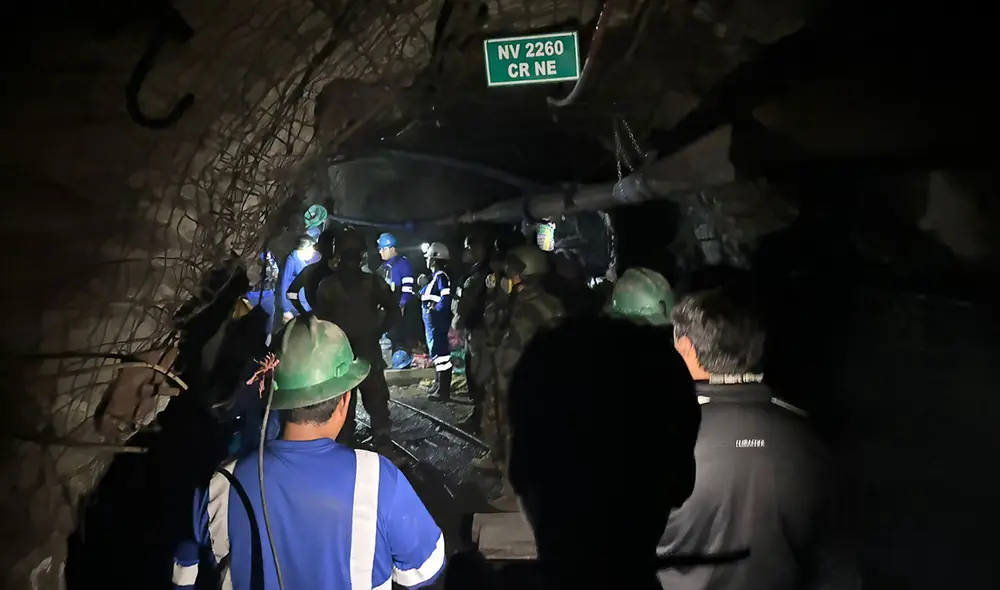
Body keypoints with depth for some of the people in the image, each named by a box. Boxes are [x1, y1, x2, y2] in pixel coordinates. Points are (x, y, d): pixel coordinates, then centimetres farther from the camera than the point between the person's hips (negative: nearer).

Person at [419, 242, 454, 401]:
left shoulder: (441, 276, -16)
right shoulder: (435, 276, 15)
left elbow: (446, 299, -26)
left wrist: (434, 309, -16)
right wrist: (423, 288, 7)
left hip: (437, 320, -11)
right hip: (432, 320, 11)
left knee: (439, 352, -7)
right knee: (436, 352, 19)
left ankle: (443, 391, -3)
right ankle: (439, 385, 32)